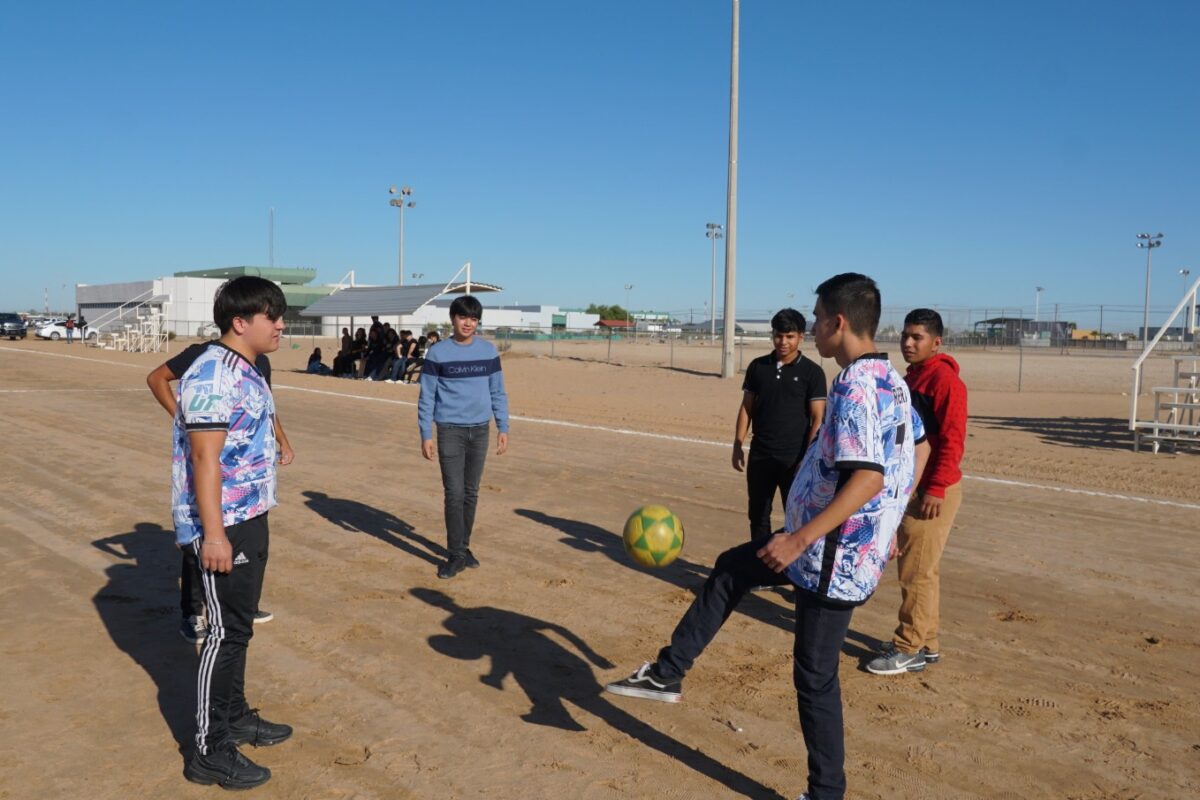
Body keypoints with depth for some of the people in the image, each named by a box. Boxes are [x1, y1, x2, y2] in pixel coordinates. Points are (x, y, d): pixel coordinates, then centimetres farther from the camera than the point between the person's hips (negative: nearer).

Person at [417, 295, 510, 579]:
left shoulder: (489, 351, 4)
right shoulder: (437, 353, -4)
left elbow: (497, 392, 9)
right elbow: (426, 396, -2)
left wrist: (503, 428, 5)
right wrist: (425, 435, -6)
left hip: (480, 430, 3)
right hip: (450, 430, -3)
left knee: (471, 493, 10)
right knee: (454, 494, -5)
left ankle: (464, 547, 23)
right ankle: (456, 555, 3)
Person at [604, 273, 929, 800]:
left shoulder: (855, 388, -23)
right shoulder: (890, 379, 8)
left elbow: (868, 478, -30)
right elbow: (919, 450, 17)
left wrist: (798, 540, -28)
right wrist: (886, 521, 22)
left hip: (835, 554, -10)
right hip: (848, 541, 10)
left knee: (814, 676, 4)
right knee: (730, 570, 19)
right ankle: (668, 675, 29)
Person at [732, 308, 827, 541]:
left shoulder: (812, 372, -5)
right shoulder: (758, 367, 5)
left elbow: (817, 418, -6)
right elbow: (746, 407, 10)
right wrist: (738, 445, 4)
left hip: (794, 458, -4)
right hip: (760, 455, 4)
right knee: (757, 515, 11)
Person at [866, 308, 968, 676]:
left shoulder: (943, 378, -15)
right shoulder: (910, 378, 15)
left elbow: (952, 439, -20)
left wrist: (935, 490, -22)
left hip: (932, 491, -10)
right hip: (909, 487, 10)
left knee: (917, 572, -3)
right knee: (913, 568, 16)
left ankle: (910, 649, 8)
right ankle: (925, 643, 27)